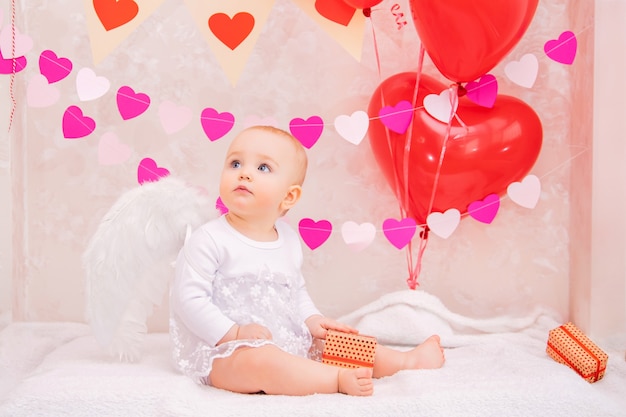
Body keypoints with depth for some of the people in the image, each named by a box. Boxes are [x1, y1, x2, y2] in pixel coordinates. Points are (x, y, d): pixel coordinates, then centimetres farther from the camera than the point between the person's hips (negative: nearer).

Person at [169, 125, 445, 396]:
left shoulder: (289, 241, 6)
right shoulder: (210, 240, -16)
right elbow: (188, 299, -18)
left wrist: (311, 319, 5)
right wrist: (235, 333, -22)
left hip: (285, 343, 7)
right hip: (222, 351, -6)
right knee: (260, 360, -37)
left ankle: (409, 359, 24)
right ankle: (339, 379, -26)